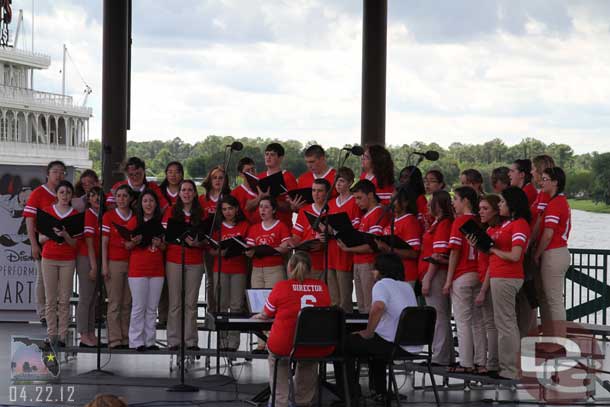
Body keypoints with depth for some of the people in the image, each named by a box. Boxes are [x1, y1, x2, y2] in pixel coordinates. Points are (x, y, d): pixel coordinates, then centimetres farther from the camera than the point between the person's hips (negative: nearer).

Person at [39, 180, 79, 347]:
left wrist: (65, 235, -17)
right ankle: (51, 335, 3)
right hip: (49, 258, 0)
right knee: (50, 299, -1)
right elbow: (41, 239, 5)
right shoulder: (47, 211, 6)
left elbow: (75, 243, 2)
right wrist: (52, 233, -13)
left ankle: (62, 336, 0)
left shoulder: (76, 214, 5)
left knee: (64, 300, -3)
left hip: (68, 260, 0)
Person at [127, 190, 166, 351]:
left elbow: (165, 247, 14)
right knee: (138, 307, -4)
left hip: (157, 269, 3)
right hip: (138, 269, -3)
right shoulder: (134, 221, 1)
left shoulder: (161, 222, 11)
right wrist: (135, 242, -19)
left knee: (152, 308, 5)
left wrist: (160, 244, -8)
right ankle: (136, 342, 0)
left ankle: (150, 341, 10)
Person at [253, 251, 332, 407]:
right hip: (321, 348, 2)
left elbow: (266, 315, 11)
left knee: (275, 355, 32)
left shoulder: (281, 286, -4)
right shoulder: (322, 286, 3)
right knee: (309, 360, 37)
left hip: (287, 346, -2)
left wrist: (257, 316, 36)